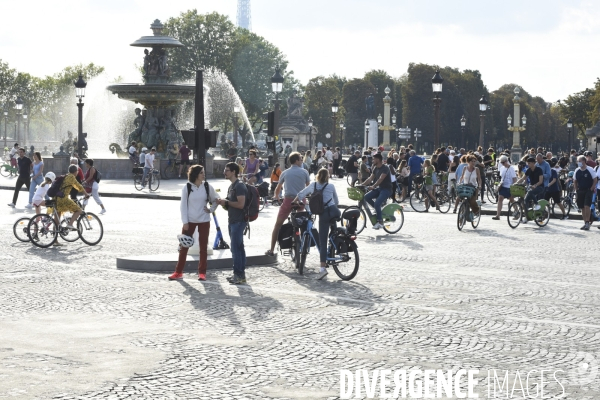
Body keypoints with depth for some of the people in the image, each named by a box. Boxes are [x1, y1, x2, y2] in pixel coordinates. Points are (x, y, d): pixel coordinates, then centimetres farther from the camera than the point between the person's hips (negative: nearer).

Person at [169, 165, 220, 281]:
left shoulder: (207, 187, -1)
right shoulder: (187, 188, -5)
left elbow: (216, 199, 13)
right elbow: (183, 205, -4)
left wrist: (211, 209, -2)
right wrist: (185, 222, -8)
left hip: (204, 221, 1)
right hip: (190, 221, -1)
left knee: (203, 247, 4)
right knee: (183, 246, 1)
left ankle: (202, 272, 12)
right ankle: (178, 272, 7)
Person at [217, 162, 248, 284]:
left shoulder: (239, 186, -15)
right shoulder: (231, 186, 16)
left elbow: (241, 204, -23)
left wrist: (226, 202, -14)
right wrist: (224, 203, 5)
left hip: (238, 221, -10)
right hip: (233, 221, 10)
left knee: (235, 248, -10)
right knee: (239, 248, 12)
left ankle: (238, 275, -7)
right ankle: (241, 274, 16)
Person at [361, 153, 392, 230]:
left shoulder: (385, 168, -17)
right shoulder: (376, 168, 10)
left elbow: (381, 179, -29)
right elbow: (370, 178, 7)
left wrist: (373, 186, -40)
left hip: (386, 189, -8)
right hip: (379, 188, 8)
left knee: (377, 203, -25)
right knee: (366, 197, -11)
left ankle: (380, 222, -13)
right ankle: (377, 209, 6)